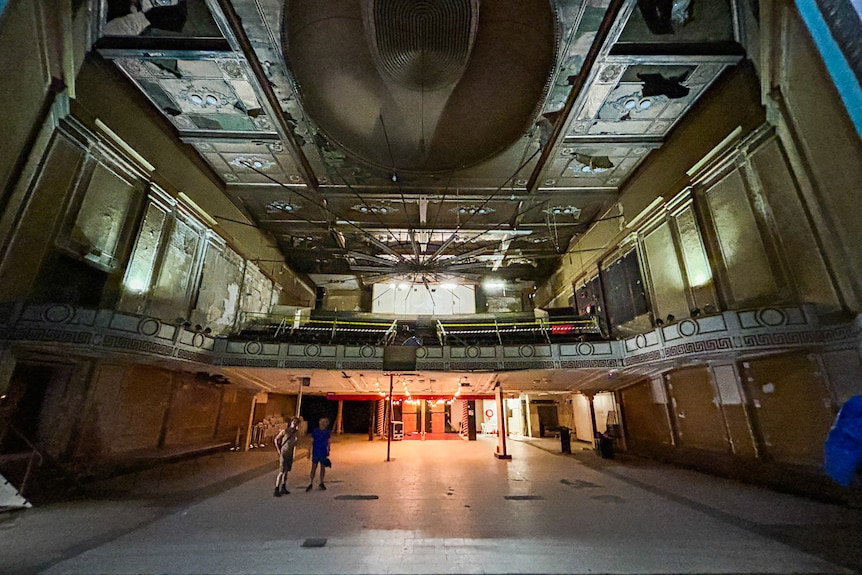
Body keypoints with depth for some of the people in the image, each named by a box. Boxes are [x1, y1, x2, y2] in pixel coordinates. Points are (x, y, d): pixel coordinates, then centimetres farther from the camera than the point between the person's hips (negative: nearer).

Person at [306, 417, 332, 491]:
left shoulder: (327, 432, -2)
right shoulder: (315, 431, -9)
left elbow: (328, 442, 7)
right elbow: (312, 442, -2)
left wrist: (328, 452, 6)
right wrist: (310, 452, -3)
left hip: (324, 453, 2)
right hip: (316, 453, -2)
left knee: (323, 468, 10)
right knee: (313, 468, 2)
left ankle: (321, 483, 25)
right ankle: (311, 484, 16)